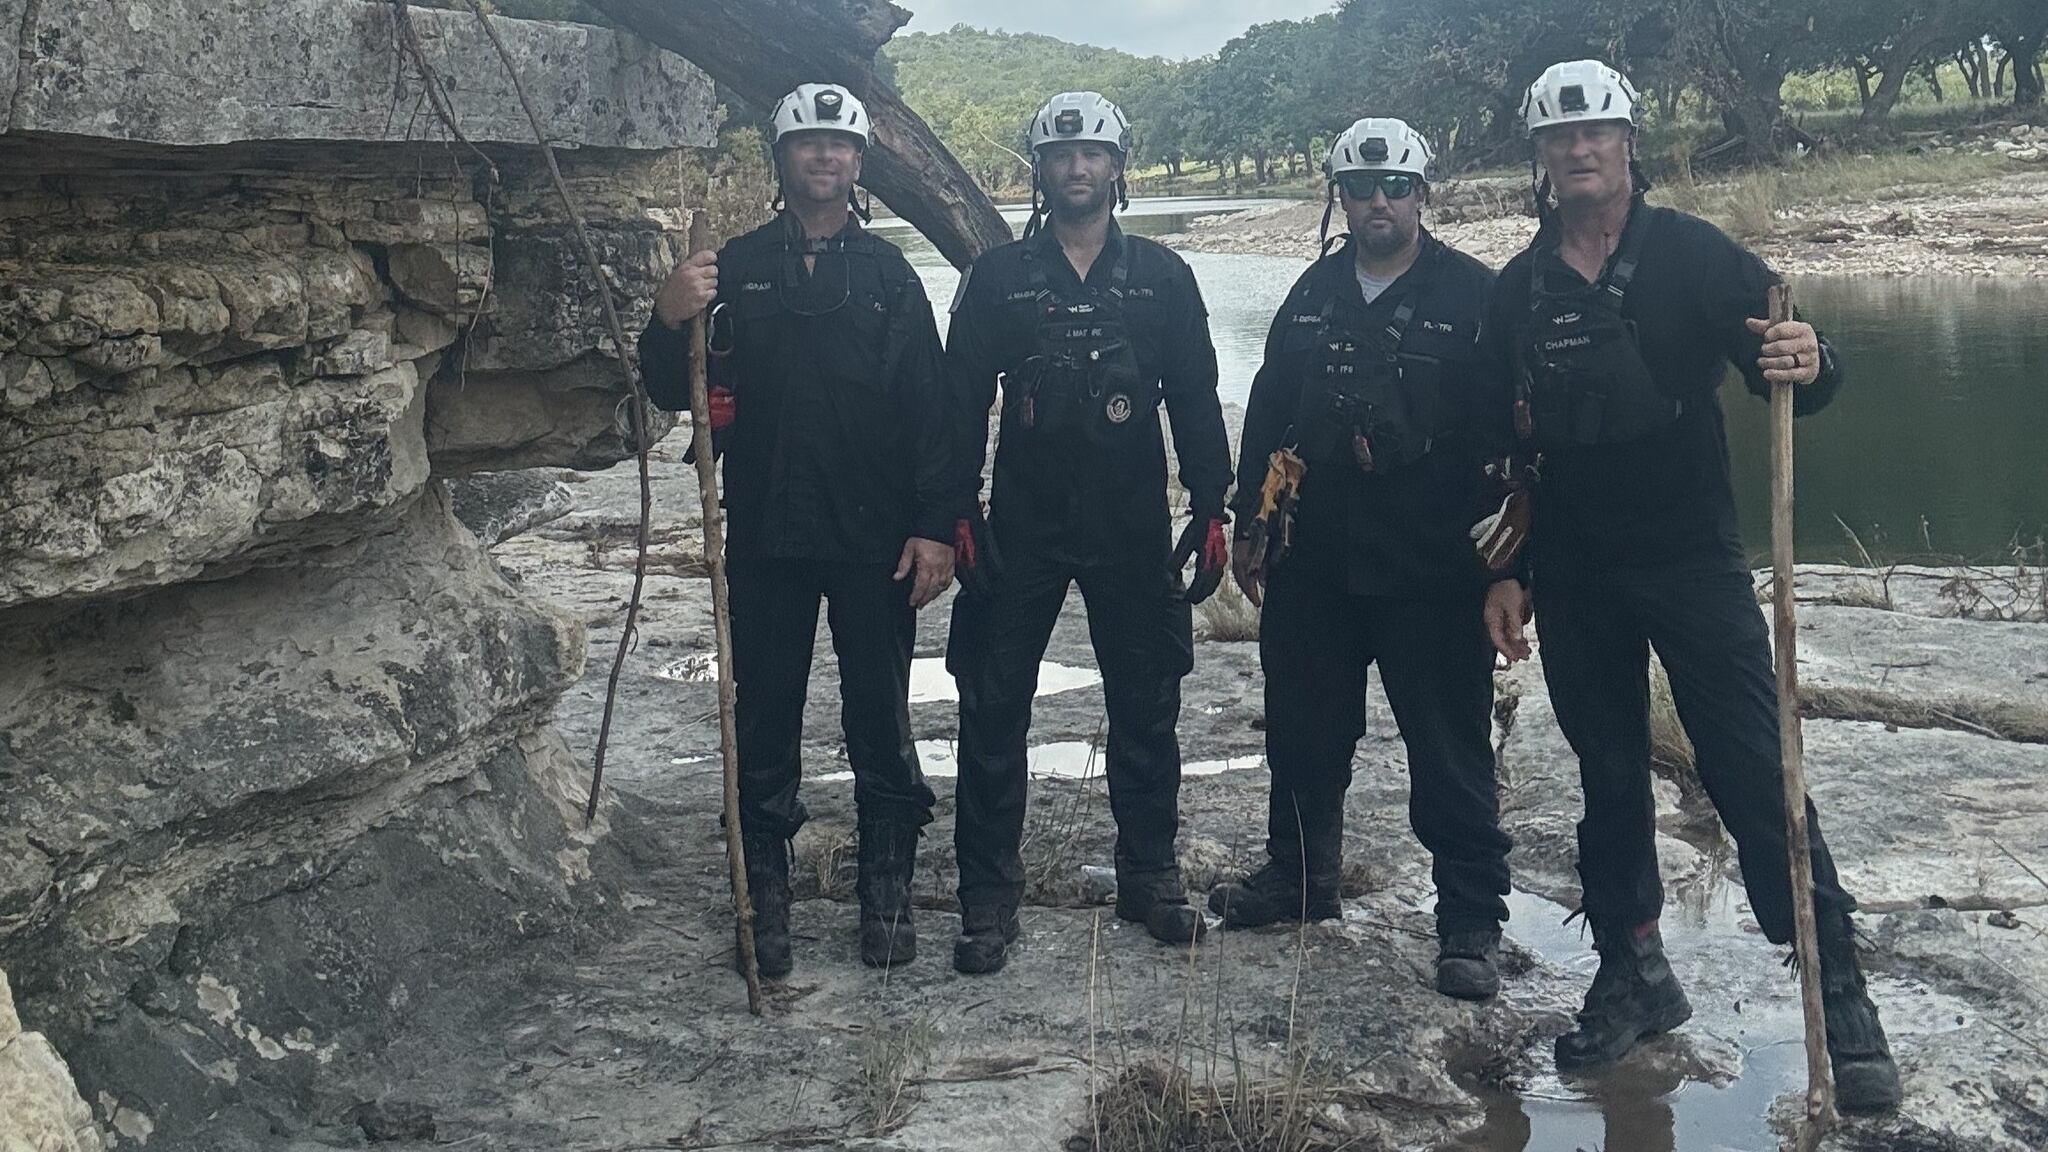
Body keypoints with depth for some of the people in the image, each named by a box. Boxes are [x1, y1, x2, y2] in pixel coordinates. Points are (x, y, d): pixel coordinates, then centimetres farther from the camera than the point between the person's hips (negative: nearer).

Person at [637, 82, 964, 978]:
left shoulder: (888, 274, 6)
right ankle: (766, 897, 17)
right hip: (765, 535, 1)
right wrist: (669, 322, -16)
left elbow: (931, 409, 2)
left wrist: (936, 525, -6)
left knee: (880, 720, 6)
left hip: (874, 537, 0)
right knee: (764, 721, 6)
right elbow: (672, 393, 5)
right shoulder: (735, 268, 6)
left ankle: (887, 893, 18)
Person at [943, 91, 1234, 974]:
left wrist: (1211, 511, 1)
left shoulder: (1161, 277, 5)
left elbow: (1195, 401, 6)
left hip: (1133, 529, 1)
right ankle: (988, 894, 9)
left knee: (1145, 707, 8)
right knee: (993, 710, 0)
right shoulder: (998, 275, 3)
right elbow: (962, 399, 4)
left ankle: (1149, 876, 23)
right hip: (1022, 527, -1)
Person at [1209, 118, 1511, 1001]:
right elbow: (1267, 415, 16)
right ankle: (1299, 874, 36)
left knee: (1449, 748, 0)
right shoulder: (1314, 294, 11)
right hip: (1314, 563, 5)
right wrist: (1248, 525, 14)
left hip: (1431, 569, -5)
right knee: (1304, 730, 17)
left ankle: (1472, 920, 11)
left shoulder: (1472, 296, -5)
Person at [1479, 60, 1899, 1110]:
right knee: (1609, 778, 12)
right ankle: (1632, 974, 25)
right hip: (1573, 577, 4)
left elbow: (1789, 369, -7)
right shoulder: (1518, 291, 7)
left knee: (1754, 774, -7)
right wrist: (1502, 573, 8)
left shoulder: (1693, 256, -3)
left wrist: (1806, 365, -31)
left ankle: (1839, 996, 1)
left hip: (1693, 560, -3)